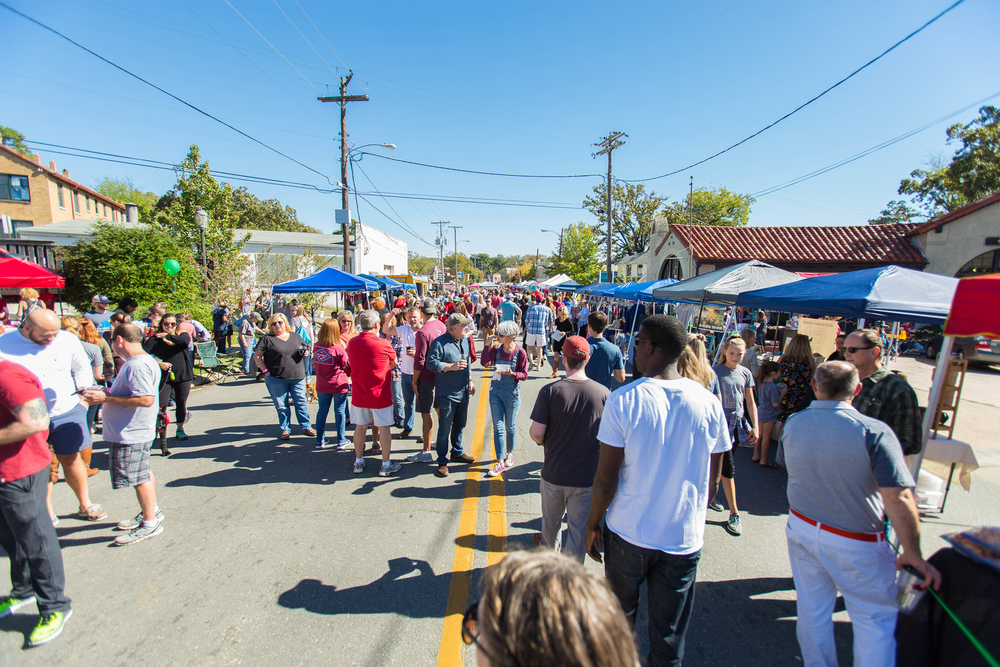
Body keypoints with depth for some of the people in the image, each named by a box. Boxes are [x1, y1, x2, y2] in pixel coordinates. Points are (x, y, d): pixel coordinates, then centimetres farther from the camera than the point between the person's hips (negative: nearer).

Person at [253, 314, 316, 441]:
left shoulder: (295, 336, 11)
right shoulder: (267, 339, 0)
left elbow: (306, 348, 22)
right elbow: (257, 356, -1)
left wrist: (305, 352, -2)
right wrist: (265, 371, -8)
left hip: (297, 377, 3)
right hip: (276, 379, -2)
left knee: (301, 403, 7)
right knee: (281, 406, 6)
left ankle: (306, 427, 18)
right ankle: (285, 430, 20)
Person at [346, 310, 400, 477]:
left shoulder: (352, 343, -3)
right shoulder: (383, 344, -17)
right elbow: (394, 363, 0)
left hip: (359, 394, 4)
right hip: (380, 394, -4)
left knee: (360, 427, 14)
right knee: (384, 427, 6)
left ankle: (358, 462, 27)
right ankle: (386, 464, 15)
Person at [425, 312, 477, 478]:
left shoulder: (465, 341, 10)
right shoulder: (439, 343, -15)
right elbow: (431, 363, -18)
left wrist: (470, 381, 19)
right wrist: (451, 366, -25)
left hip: (463, 392, 7)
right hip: (447, 393, -7)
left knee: (460, 424, 19)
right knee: (445, 428, 1)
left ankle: (457, 453, 37)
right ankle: (442, 461, 14)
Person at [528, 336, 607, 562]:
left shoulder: (550, 391, -15)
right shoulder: (603, 393, -12)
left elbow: (536, 433, -16)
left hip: (554, 473, 1)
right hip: (587, 476, -1)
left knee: (551, 522, 26)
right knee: (579, 530, 14)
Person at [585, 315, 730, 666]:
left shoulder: (623, 400, -18)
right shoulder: (708, 403, -8)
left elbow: (606, 479, -14)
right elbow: (712, 481, 2)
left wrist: (592, 524, 1)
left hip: (629, 533, -2)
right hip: (685, 538, 2)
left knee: (620, 617, 22)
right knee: (669, 636, 18)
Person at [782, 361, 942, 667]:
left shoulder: (792, 424, -7)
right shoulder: (874, 431, -21)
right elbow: (898, 498, -22)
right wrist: (913, 554, -12)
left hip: (802, 530, 4)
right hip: (856, 544, -4)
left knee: (812, 611, 18)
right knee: (877, 620, 15)